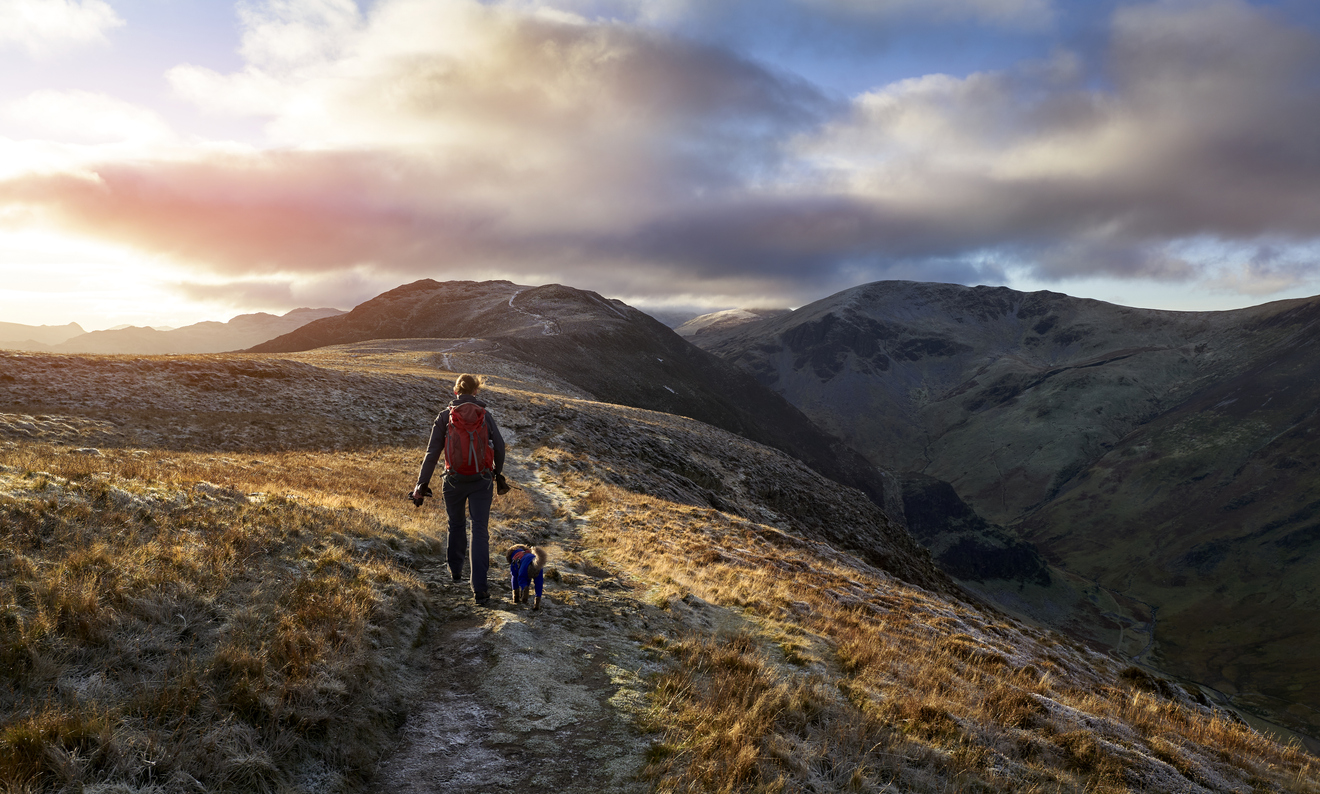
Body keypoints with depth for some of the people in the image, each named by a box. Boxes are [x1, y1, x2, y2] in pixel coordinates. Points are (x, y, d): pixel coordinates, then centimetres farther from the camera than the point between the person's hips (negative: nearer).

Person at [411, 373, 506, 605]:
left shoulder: (445, 416, -3)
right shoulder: (485, 416, -1)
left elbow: (432, 452, -5)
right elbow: (499, 447, 3)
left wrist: (422, 484, -1)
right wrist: (498, 473, 20)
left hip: (454, 480, 1)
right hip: (481, 480, -1)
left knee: (456, 524, 23)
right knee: (480, 530, -1)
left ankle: (455, 570, 43)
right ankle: (479, 588, -9)